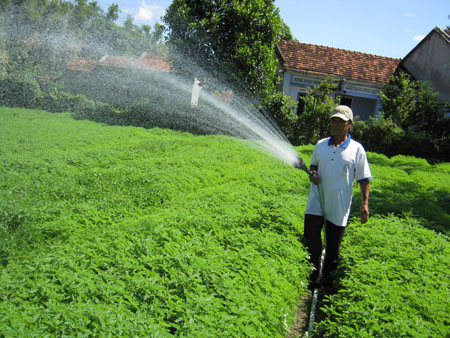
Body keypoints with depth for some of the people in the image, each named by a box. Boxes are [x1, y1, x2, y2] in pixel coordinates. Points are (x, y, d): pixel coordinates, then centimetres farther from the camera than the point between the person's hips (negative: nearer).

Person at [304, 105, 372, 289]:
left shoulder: (356, 149, -3)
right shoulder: (321, 145, 7)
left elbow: (364, 179, 0)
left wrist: (365, 203, -7)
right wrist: (312, 174, -3)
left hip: (339, 206, -2)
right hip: (316, 202, 2)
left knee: (333, 246, 9)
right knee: (311, 238, -1)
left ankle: (327, 277, 26)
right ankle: (313, 275, 14)